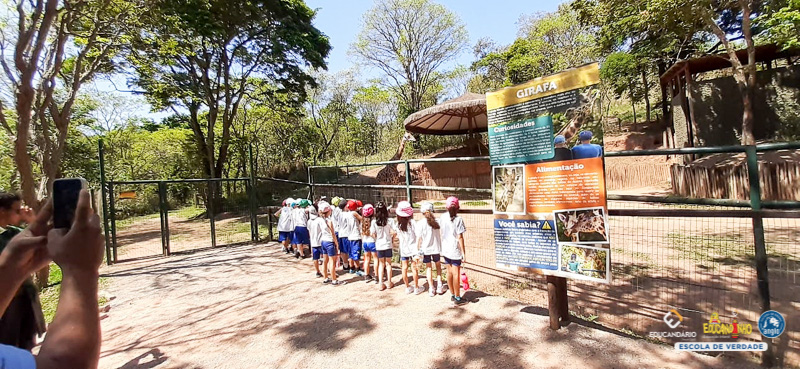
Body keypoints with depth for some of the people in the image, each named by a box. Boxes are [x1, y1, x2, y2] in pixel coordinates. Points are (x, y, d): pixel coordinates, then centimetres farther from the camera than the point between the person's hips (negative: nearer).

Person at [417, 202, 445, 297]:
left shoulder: (420, 223, -14)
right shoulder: (436, 221, -6)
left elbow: (419, 239, -12)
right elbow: (440, 236, 3)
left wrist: (418, 250, -5)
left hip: (426, 249, -2)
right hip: (436, 247, 2)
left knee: (429, 268, 12)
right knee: (438, 266, 20)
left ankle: (431, 289, 16)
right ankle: (439, 287, 21)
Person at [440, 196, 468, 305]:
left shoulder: (442, 217, -1)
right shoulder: (458, 219, -16)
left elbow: (440, 232, 6)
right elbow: (460, 237, -15)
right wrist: (463, 252, -9)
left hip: (445, 249, 5)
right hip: (455, 250, -5)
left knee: (449, 272, 16)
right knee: (456, 274, 5)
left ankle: (452, 295, 29)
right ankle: (457, 298, 16)